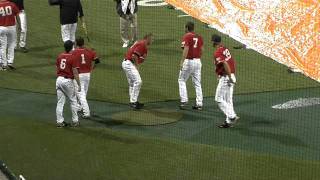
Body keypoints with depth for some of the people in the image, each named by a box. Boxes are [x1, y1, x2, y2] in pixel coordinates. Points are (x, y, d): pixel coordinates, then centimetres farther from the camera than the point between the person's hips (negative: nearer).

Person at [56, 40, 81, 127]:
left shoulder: (59, 56, 6)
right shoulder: (73, 57, -12)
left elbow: (57, 68, 12)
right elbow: (75, 73, -14)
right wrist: (79, 85, -10)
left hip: (59, 80, 5)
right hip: (68, 81, -5)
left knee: (60, 102, 9)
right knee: (73, 101, 10)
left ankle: (60, 121, 10)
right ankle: (75, 121, 15)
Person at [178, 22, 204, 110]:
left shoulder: (186, 36, -10)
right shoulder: (199, 37, 8)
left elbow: (186, 49, -20)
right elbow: (202, 49, 9)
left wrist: (182, 62, -21)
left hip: (188, 61, -6)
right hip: (198, 61, 6)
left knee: (182, 80, 11)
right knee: (197, 83, 11)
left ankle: (184, 100, 2)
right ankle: (199, 104, 9)